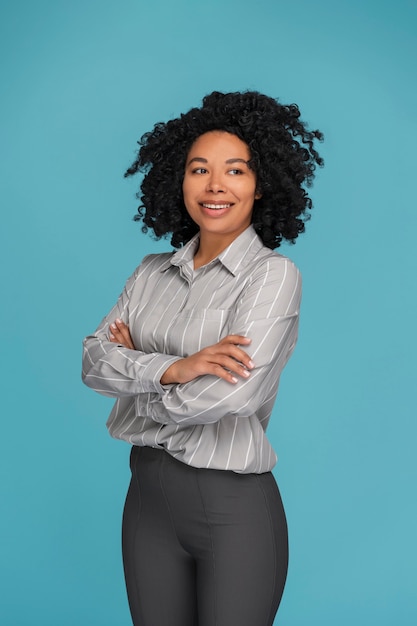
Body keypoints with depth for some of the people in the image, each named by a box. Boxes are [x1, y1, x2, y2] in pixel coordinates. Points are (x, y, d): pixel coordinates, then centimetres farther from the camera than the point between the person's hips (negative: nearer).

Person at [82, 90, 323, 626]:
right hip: (148, 493, 5)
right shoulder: (152, 273, 8)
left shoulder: (273, 274, -10)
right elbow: (94, 360, -2)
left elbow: (231, 395, -21)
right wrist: (173, 369, -20)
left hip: (234, 505, -5)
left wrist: (136, 370, -5)